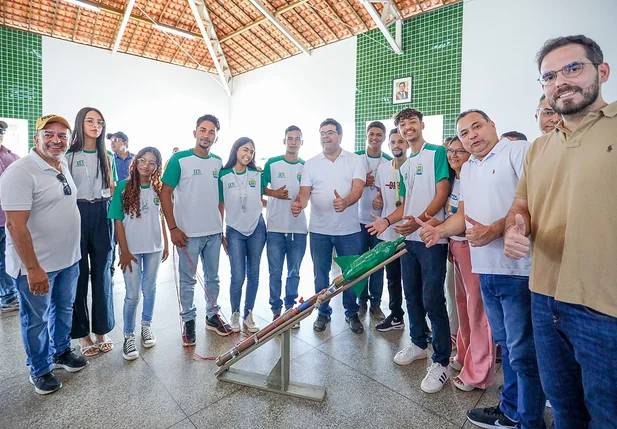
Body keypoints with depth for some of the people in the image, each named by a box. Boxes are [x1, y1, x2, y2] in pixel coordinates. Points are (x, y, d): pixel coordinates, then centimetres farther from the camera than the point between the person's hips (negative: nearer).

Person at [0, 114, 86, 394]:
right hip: (35, 265, -7)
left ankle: (61, 352, 44)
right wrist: (33, 268, -23)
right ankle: (40, 370, 33)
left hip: (68, 259, 7)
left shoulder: (63, 167, 6)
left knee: (64, 308, 23)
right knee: (36, 319, 12)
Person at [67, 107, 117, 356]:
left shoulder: (108, 156, 11)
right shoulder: (68, 156, 1)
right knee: (79, 273, 3)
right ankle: (81, 332, 17)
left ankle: (102, 329, 19)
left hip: (102, 214, 3)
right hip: (76, 214, -2)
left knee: (102, 272, 7)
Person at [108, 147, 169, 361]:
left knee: (149, 289, 16)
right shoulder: (123, 187, -9)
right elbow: (118, 221, -8)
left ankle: (146, 325, 36)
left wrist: (166, 243, 8)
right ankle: (129, 336, 22)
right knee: (132, 295, 3)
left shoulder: (158, 188, 1)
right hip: (132, 249, -3)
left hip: (154, 247, 3)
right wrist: (124, 251, -10)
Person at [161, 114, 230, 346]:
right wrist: (173, 228, -12)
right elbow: (165, 193, -7)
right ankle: (188, 321, 26)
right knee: (188, 280, 9)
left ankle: (212, 316, 32)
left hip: (214, 232, 4)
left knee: (212, 277, 15)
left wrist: (221, 226, 10)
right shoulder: (179, 159, -6)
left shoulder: (218, 162, 6)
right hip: (188, 233, -4)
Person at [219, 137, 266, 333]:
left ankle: (248, 314, 23)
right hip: (234, 231, -2)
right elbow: (220, 205, 0)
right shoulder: (223, 176, -3)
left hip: (257, 229, 2)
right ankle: (235, 314, 19)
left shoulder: (257, 175, 4)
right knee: (238, 277, -3)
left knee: (253, 274, 9)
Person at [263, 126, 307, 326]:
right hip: (276, 227, -1)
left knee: (294, 272, 12)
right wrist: (275, 193, -13)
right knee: (275, 272, 6)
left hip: (299, 228, 2)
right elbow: (261, 189, 5)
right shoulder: (272, 163, 2)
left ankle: (290, 308, 28)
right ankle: (276, 310, 22)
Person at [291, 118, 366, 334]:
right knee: (320, 274, 13)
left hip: (349, 229, -1)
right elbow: (305, 192, -2)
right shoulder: (311, 163, 6)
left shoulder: (355, 160, 0)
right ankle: (323, 312, 32)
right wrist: (299, 204, -26)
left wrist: (345, 202, -36)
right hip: (319, 230, 2)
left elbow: (357, 189, -14)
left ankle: (352, 313, 31)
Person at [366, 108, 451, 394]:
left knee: (432, 299, -5)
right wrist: (387, 220, 3)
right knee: (412, 295, 15)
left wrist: (419, 220, -24)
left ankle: (441, 361, 10)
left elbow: (442, 193, -12)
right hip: (409, 237, 7)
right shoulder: (404, 166, 19)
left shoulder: (437, 153, -2)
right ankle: (419, 344, 33)